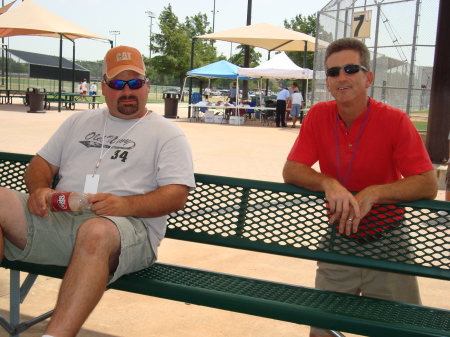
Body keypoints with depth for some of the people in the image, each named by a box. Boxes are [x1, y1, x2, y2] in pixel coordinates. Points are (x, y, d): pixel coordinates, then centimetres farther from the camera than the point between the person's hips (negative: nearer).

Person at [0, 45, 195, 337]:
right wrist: (39, 189, 0)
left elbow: (178, 195, 0)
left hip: (125, 224, -4)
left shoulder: (168, 134, 12)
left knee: (95, 233, -40)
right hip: (56, 218, 5)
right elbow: (42, 162, 25)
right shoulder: (80, 121, 27)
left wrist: (125, 204, -17)